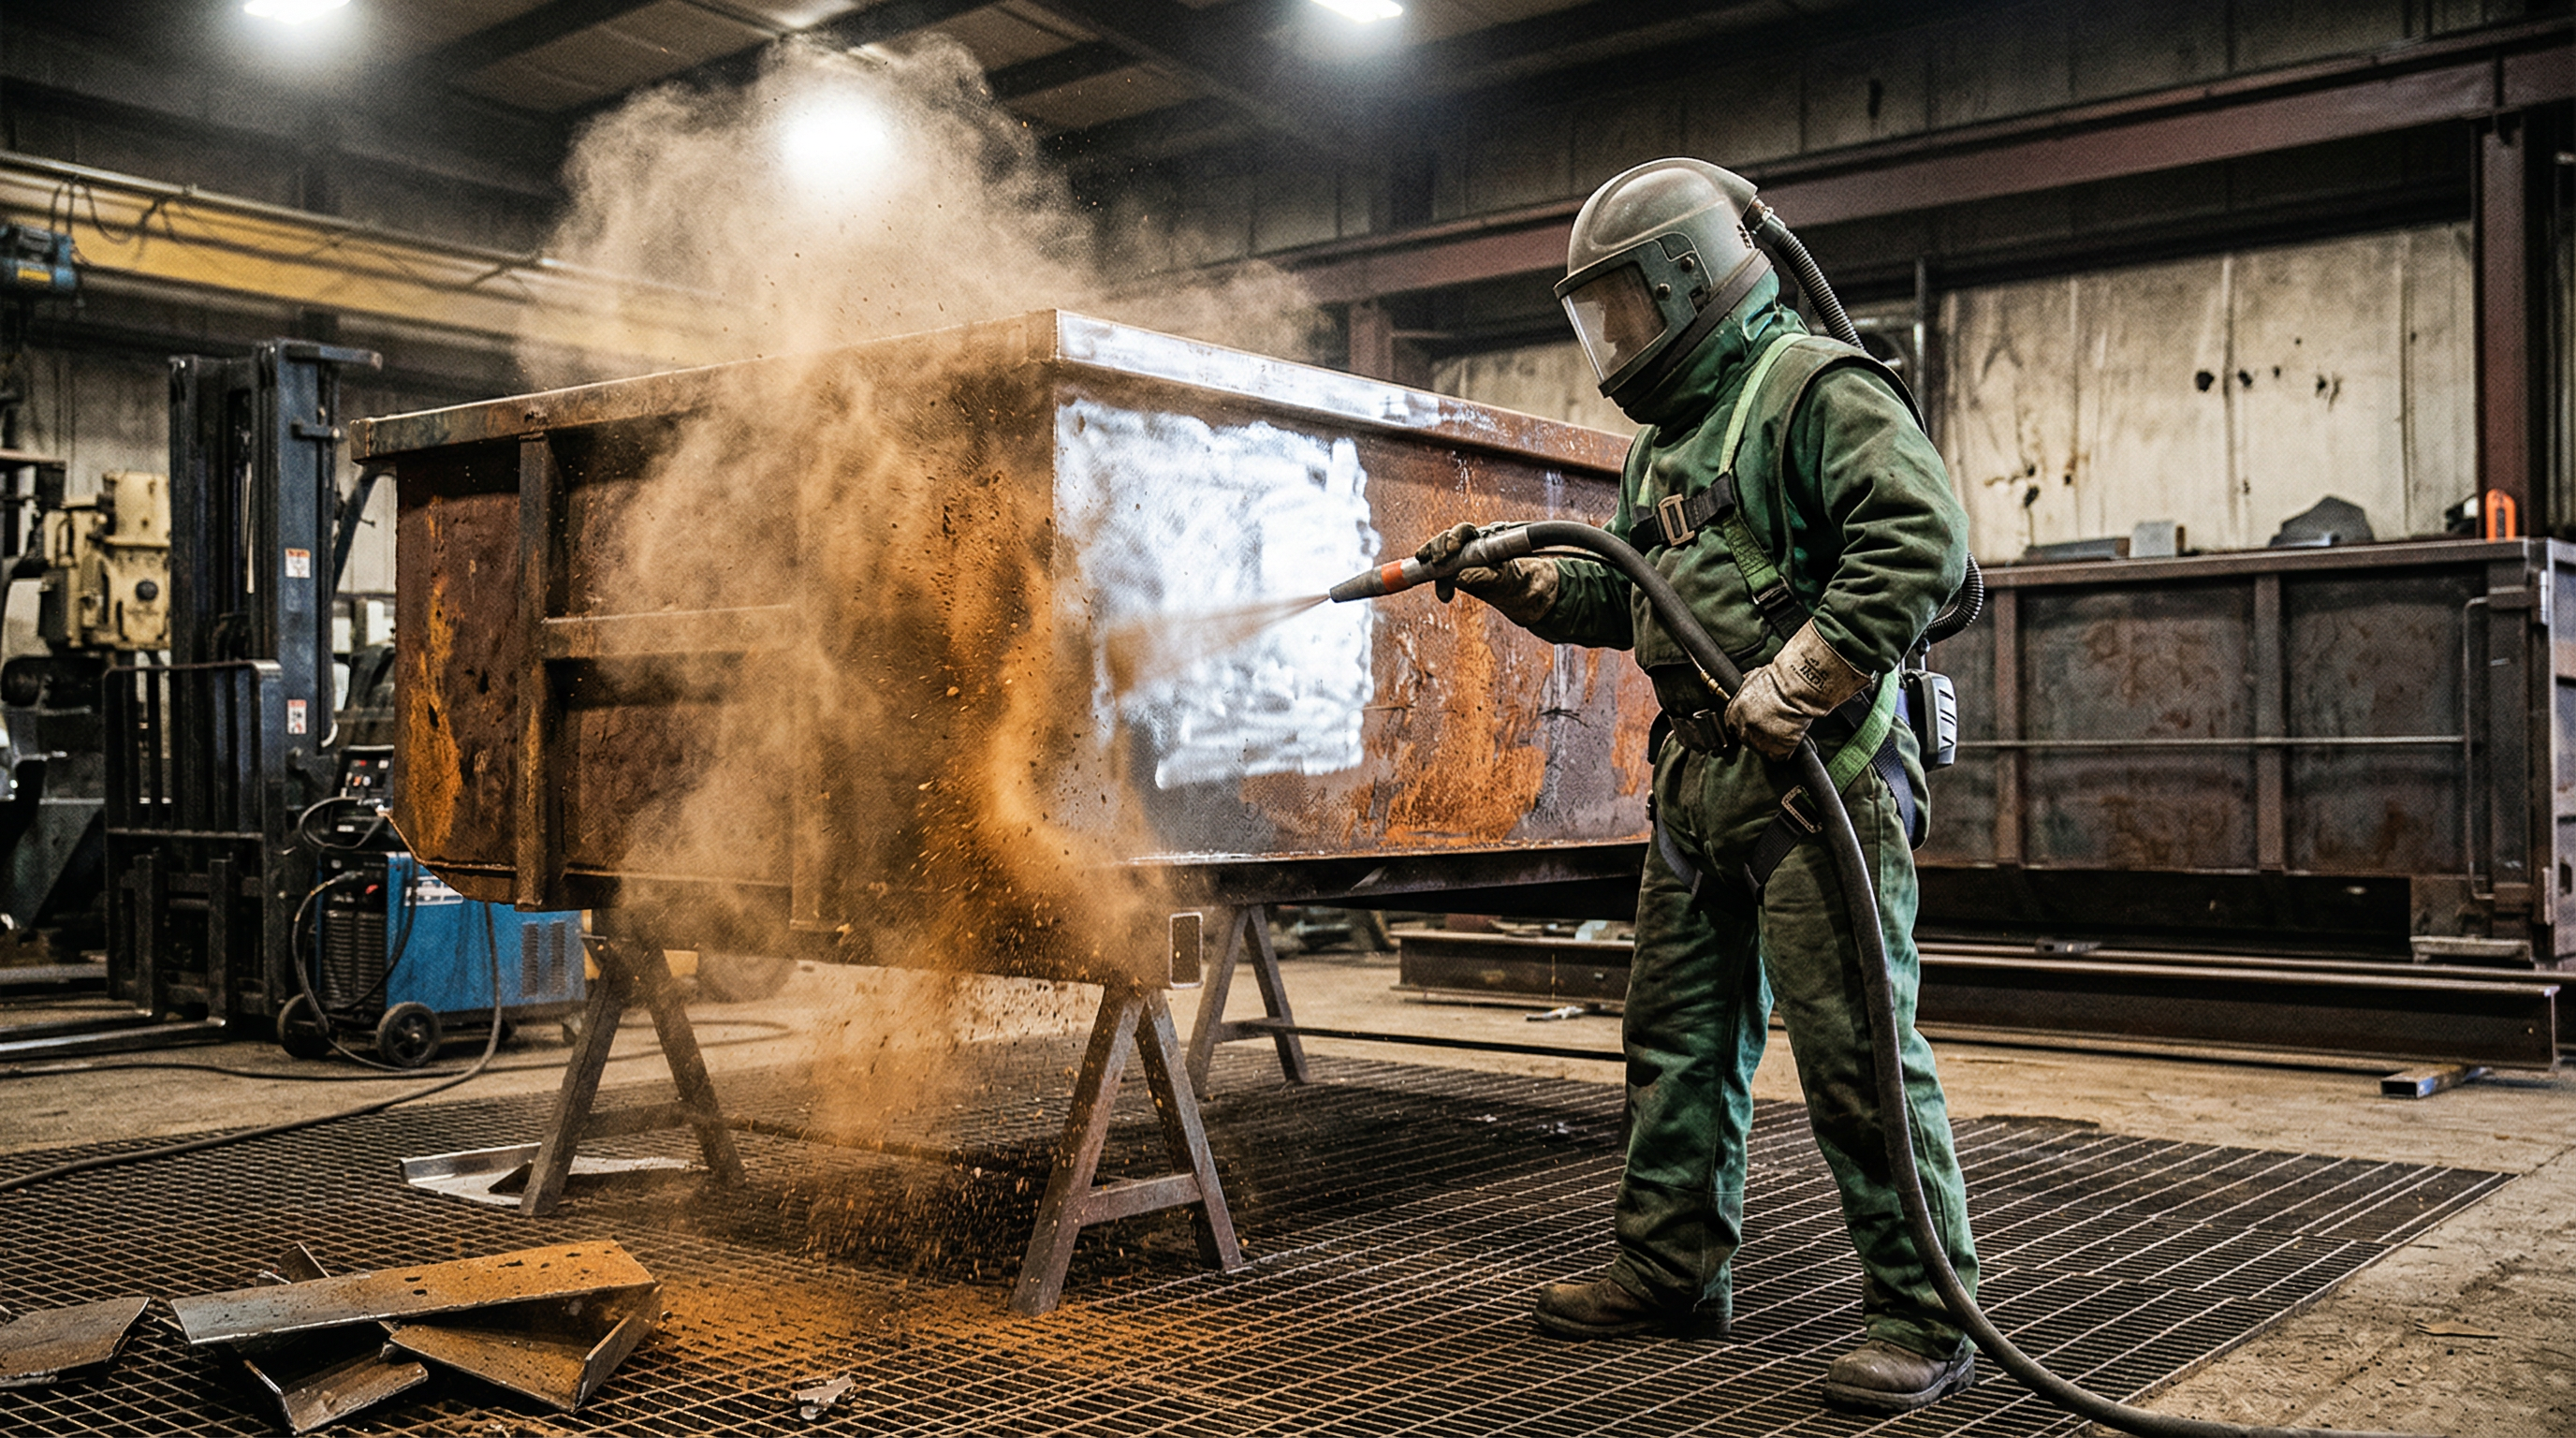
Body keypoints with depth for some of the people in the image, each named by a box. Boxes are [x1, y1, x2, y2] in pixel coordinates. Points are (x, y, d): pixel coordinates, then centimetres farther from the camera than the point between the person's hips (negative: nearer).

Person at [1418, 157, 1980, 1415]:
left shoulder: (1818, 390, -8)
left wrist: (1799, 676, -23)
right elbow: (1626, 596, 28)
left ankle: (1925, 1318, 3)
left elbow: (1923, 539, -20)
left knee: (1854, 1043, -7)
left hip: (1820, 770, -9)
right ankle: (1671, 1266, 28)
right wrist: (1509, 577, 14)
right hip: (1694, 778, 9)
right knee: (1679, 1034, 14)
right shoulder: (1664, 439, 21)